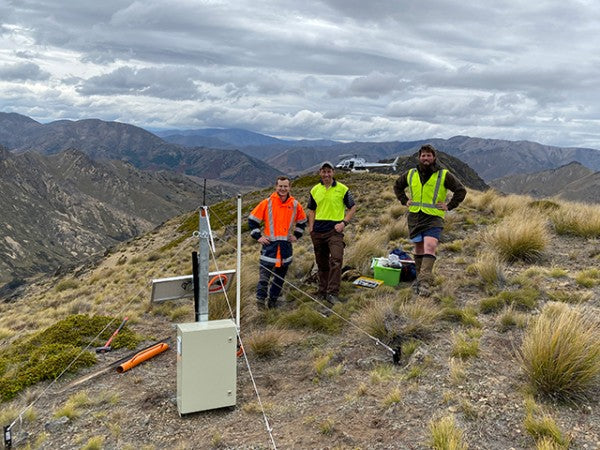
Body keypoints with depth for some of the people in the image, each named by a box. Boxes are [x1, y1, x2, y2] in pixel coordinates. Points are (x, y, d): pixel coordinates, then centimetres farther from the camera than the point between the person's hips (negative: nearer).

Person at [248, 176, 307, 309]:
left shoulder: (295, 205, 5)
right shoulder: (267, 203, -4)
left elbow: (302, 221, 22)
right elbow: (252, 219, 3)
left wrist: (296, 235, 12)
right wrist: (258, 236, -3)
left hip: (286, 245, 3)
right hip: (269, 244, -3)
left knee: (280, 275, 10)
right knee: (265, 272, -9)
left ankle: (273, 300, 23)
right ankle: (260, 299, 1)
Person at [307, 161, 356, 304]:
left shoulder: (342, 189, 0)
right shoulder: (315, 190, 9)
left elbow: (353, 207, 5)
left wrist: (344, 223, -7)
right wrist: (311, 228, 6)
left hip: (335, 230, -3)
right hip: (318, 231, 4)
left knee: (336, 260, -16)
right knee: (321, 263, 11)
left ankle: (333, 293, -14)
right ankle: (322, 291, 23)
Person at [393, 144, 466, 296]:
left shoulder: (444, 175, -1)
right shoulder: (410, 174, 9)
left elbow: (461, 190, 5)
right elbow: (397, 186, 26)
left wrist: (449, 206, -2)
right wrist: (404, 200, 13)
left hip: (434, 217, -4)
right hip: (414, 217, 4)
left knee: (430, 246, -20)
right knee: (419, 249, 10)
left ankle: (425, 282, -23)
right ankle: (420, 279, 22)